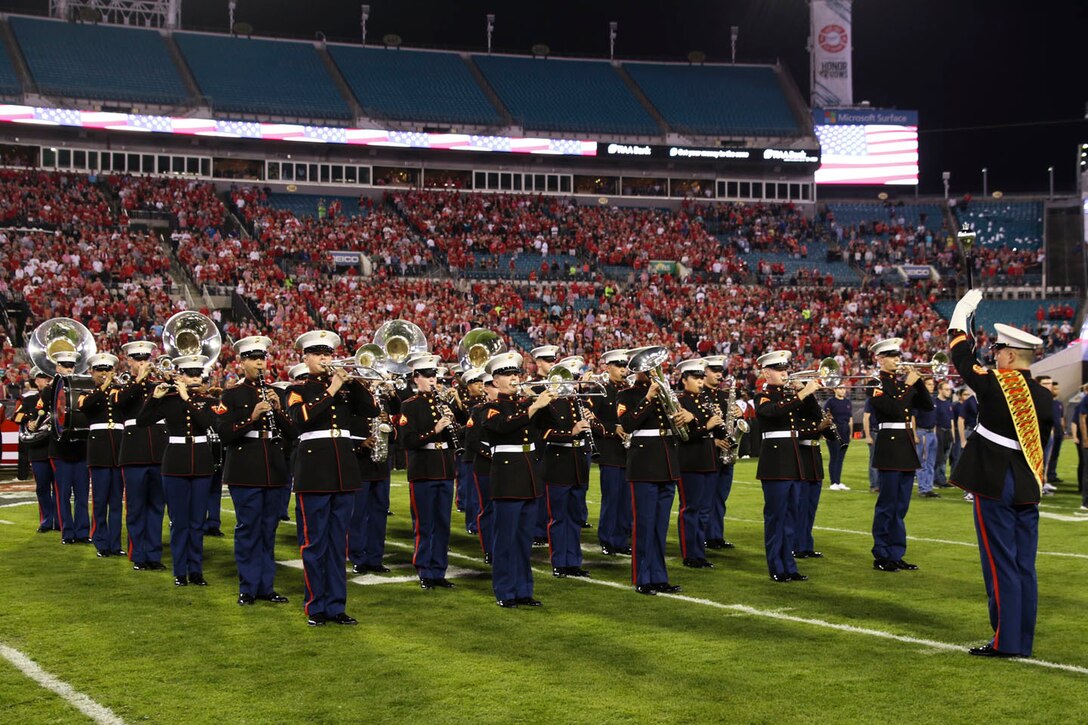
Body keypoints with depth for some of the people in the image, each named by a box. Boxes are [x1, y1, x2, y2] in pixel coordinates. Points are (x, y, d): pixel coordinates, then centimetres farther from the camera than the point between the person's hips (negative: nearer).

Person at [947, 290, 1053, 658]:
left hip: (995, 487, -6)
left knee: (1001, 565, -2)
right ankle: (1023, 641, 16)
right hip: (1028, 489, 6)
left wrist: (959, 317, 12)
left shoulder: (997, 385, -13)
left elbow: (962, 360, 0)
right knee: (1025, 567, 10)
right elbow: (1040, 443, 12)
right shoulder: (1044, 397, 5)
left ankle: (1005, 641, 0)